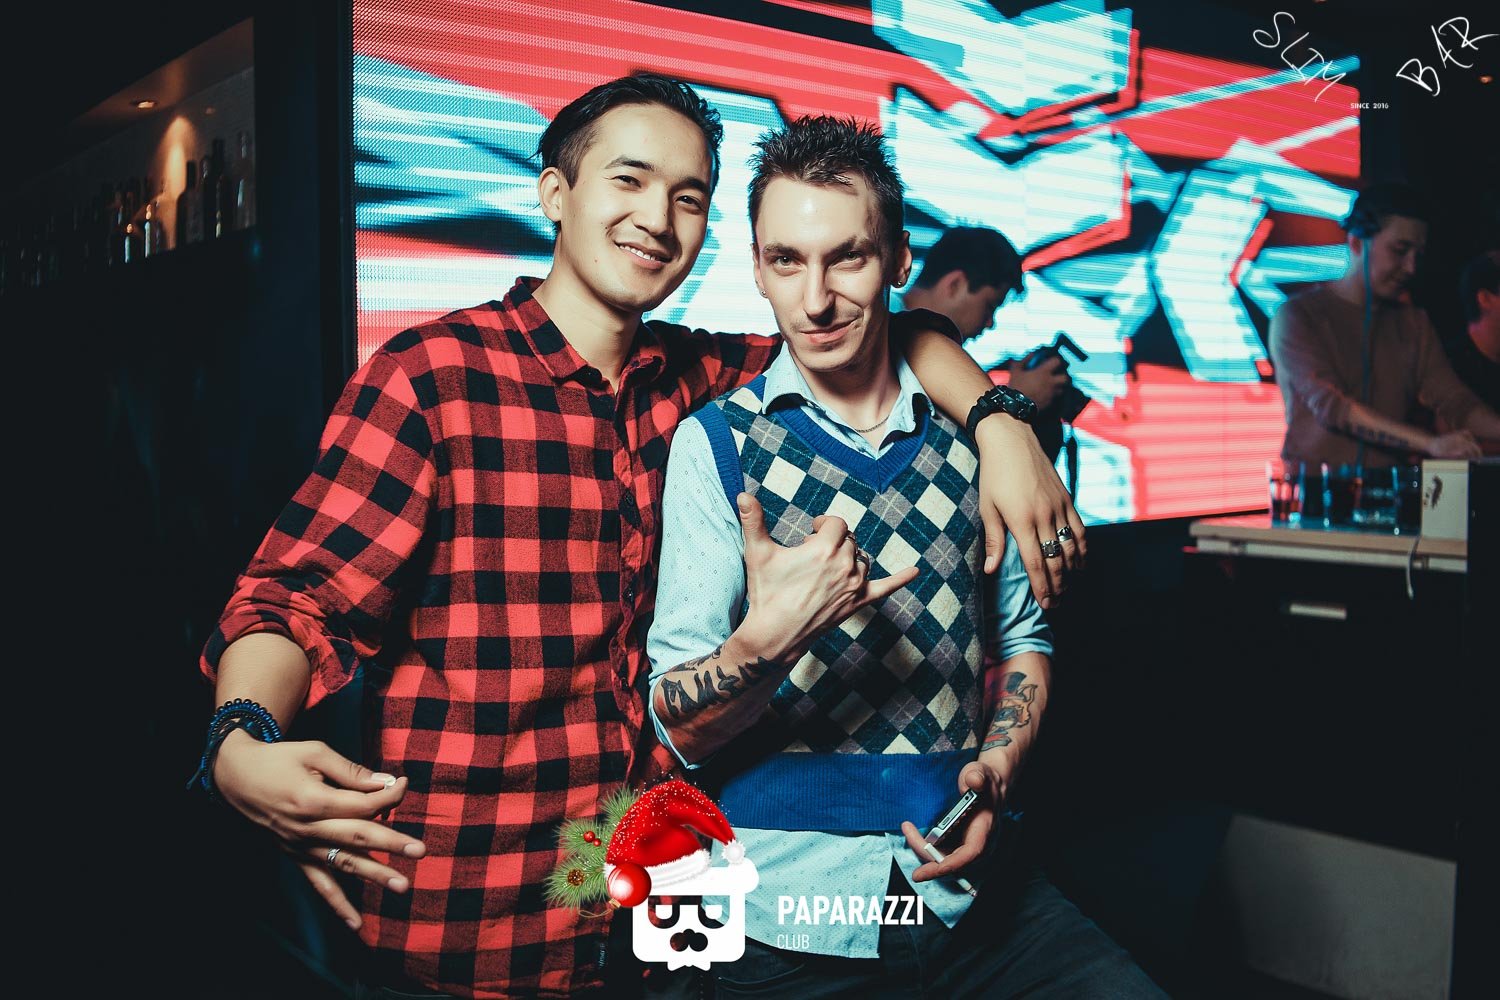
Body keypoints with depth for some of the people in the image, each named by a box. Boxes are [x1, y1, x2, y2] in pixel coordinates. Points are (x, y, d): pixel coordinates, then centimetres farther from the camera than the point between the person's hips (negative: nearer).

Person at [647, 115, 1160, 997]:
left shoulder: (968, 432, 5)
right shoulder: (717, 443, -6)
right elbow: (679, 729, -9)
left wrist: (997, 768, -4)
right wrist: (767, 639, -29)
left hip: (969, 888, 4)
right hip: (789, 911, -3)